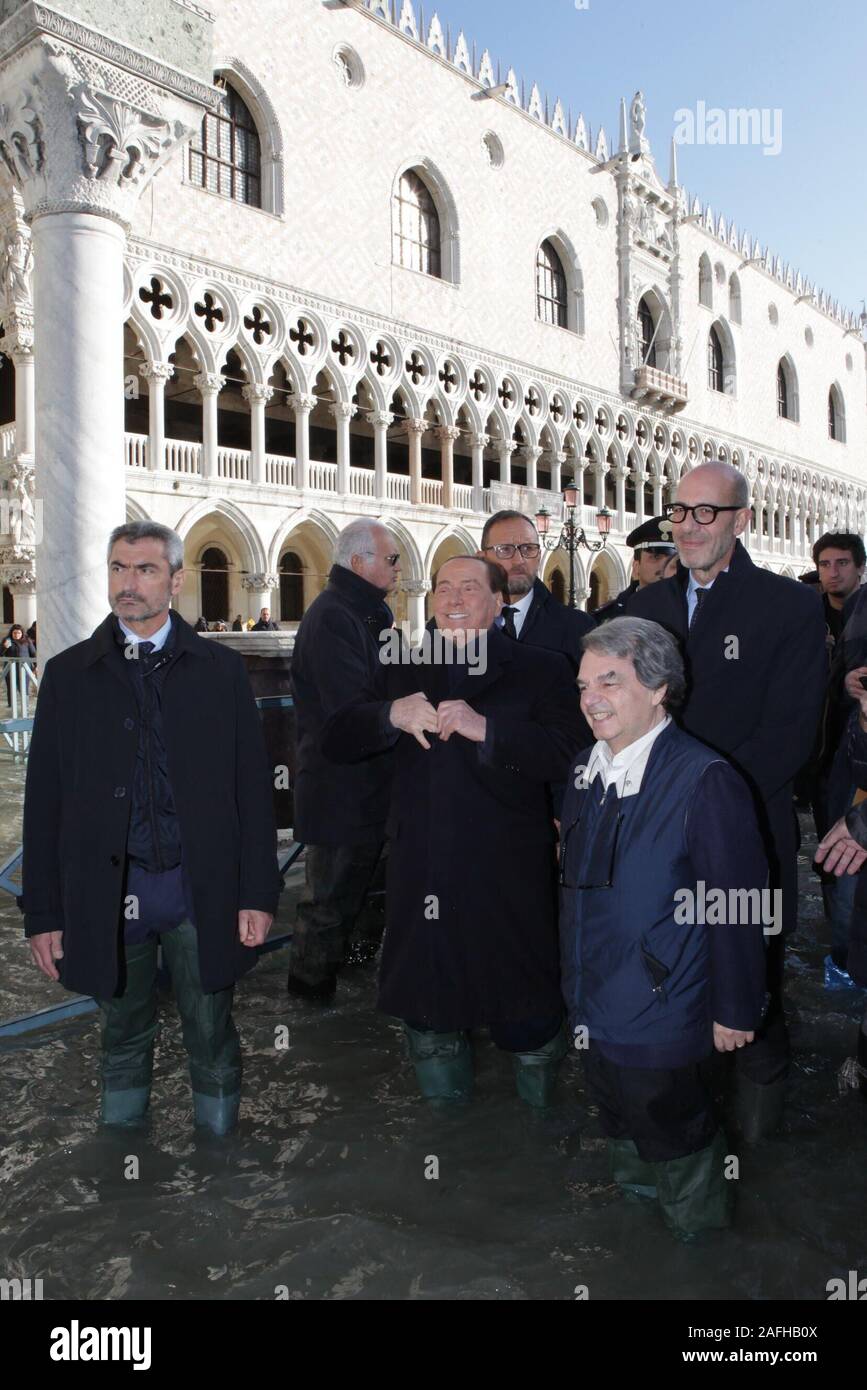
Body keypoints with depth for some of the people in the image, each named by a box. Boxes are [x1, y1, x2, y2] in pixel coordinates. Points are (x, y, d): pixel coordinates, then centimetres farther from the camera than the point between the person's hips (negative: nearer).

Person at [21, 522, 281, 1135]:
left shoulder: (221, 669, 1)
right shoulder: (68, 673, 4)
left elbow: (252, 786, 0)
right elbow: (44, 800, 3)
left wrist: (258, 893, -4)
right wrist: (44, 913, 1)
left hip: (202, 888, -1)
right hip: (108, 893, 1)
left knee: (212, 1040, 11)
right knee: (124, 1038, 17)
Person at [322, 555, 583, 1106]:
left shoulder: (541, 669, 1)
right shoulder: (406, 671, 13)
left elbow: (565, 754, -15)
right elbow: (338, 740, 4)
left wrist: (485, 727, -26)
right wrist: (392, 715, -15)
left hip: (510, 885, -3)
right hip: (423, 883, 4)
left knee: (530, 1026, 10)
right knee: (429, 1020, 20)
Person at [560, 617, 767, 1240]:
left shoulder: (705, 781, -23)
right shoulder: (587, 769, 1)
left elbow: (739, 907, -18)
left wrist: (735, 1011, -13)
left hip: (661, 1021, -7)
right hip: (595, 1009, 7)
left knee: (674, 1142, 14)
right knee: (623, 1131, 25)